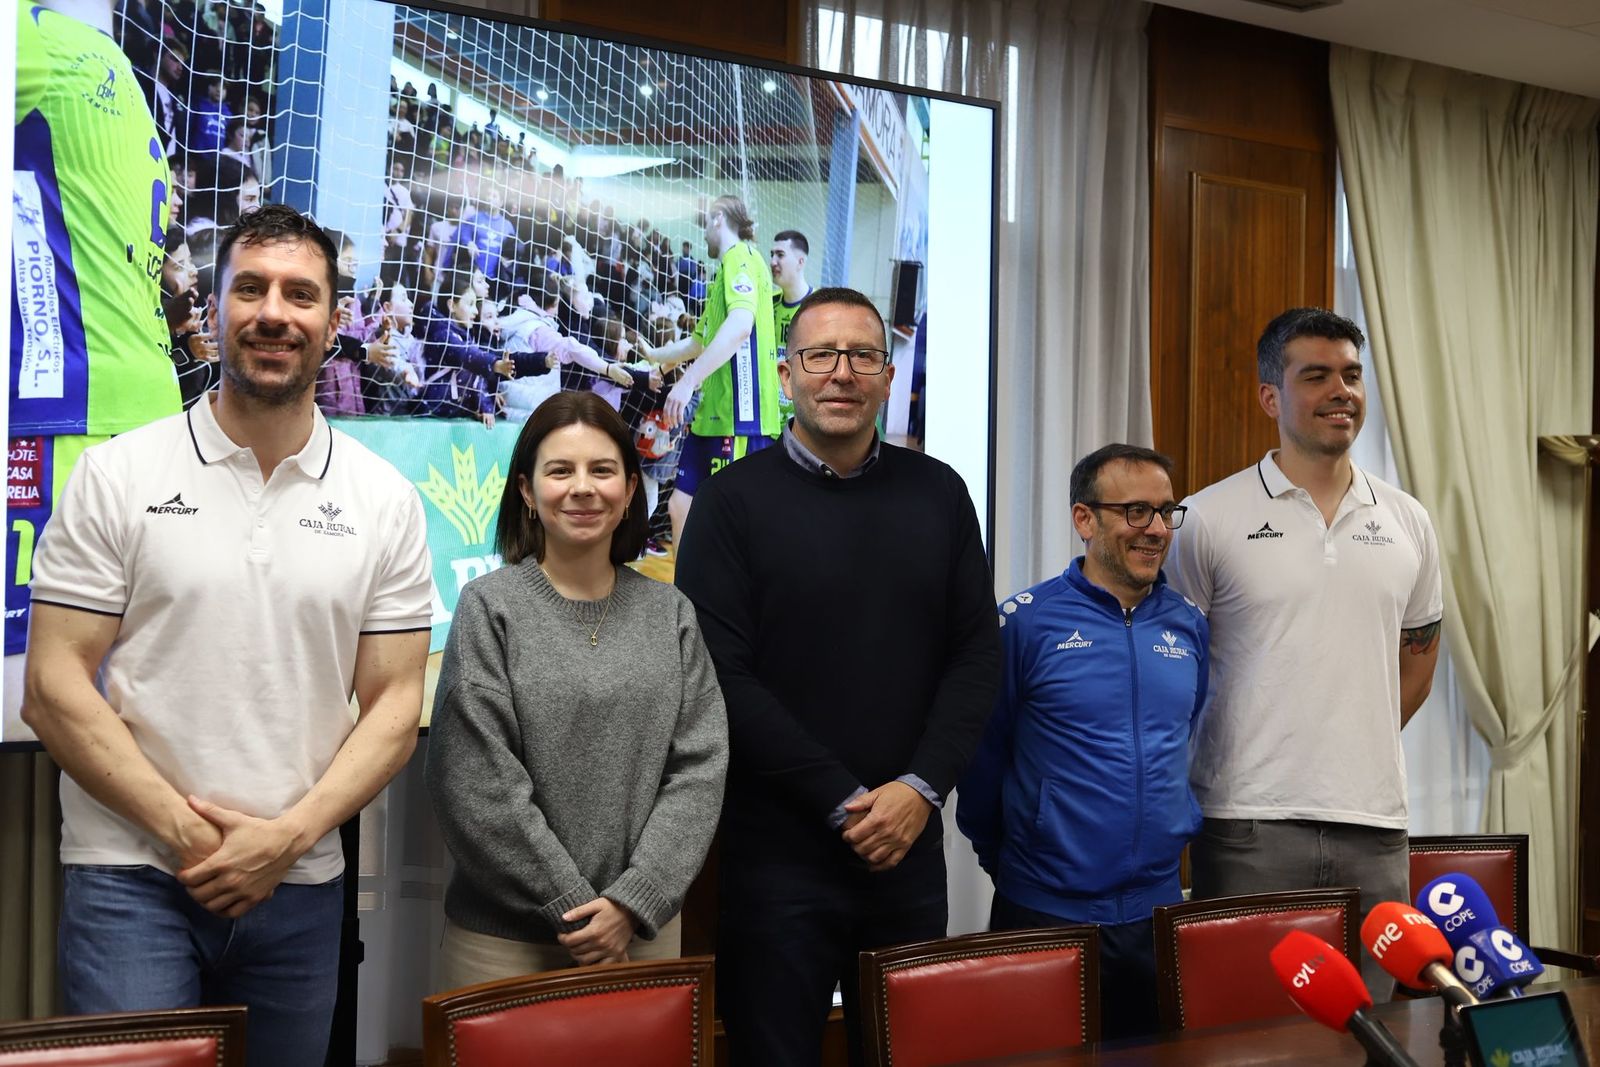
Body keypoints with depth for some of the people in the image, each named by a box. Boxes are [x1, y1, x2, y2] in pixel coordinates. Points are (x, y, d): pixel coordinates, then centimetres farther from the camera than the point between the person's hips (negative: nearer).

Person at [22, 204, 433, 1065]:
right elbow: (53, 690, -4)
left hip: (298, 886, 2)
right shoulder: (117, 476, -2)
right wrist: (183, 830, -11)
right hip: (131, 874, -2)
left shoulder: (386, 501, 2)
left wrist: (287, 837, -10)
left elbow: (394, 706, 2)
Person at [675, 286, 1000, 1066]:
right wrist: (844, 801, -12)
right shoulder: (734, 501, -3)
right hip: (777, 851, -3)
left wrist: (921, 788, -7)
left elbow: (977, 653, 6)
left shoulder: (938, 493, 8)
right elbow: (722, 676, -10)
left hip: (910, 846, 3)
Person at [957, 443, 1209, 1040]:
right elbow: (983, 757, -5)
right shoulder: (1026, 621, -11)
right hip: (1045, 916, -4)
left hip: (1158, 908, 5)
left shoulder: (1189, 627, 5)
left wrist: (1181, 830, 13)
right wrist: (1005, 859, 2)